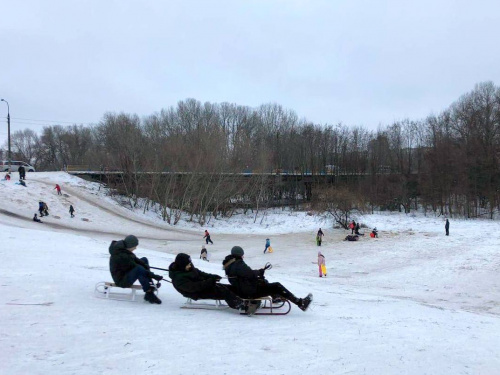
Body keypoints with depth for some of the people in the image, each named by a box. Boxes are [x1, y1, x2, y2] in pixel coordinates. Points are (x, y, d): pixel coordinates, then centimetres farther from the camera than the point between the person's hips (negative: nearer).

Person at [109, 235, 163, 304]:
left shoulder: (122, 248, 0)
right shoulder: (122, 256, -29)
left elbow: (135, 260, 5)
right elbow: (135, 267, -26)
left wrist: (145, 265, -15)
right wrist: (154, 276, -22)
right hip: (121, 281, -11)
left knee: (144, 260, 8)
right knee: (139, 269, -36)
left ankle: (150, 287, 0)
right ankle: (149, 293, -28)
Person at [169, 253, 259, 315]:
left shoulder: (189, 269, 7)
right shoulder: (178, 278, -21)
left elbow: (200, 274, 14)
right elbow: (193, 287, -27)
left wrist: (212, 276, -4)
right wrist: (210, 281, -27)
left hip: (203, 285, 9)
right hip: (198, 293, -9)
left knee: (229, 288, -6)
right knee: (224, 292, -25)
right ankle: (245, 307, -31)